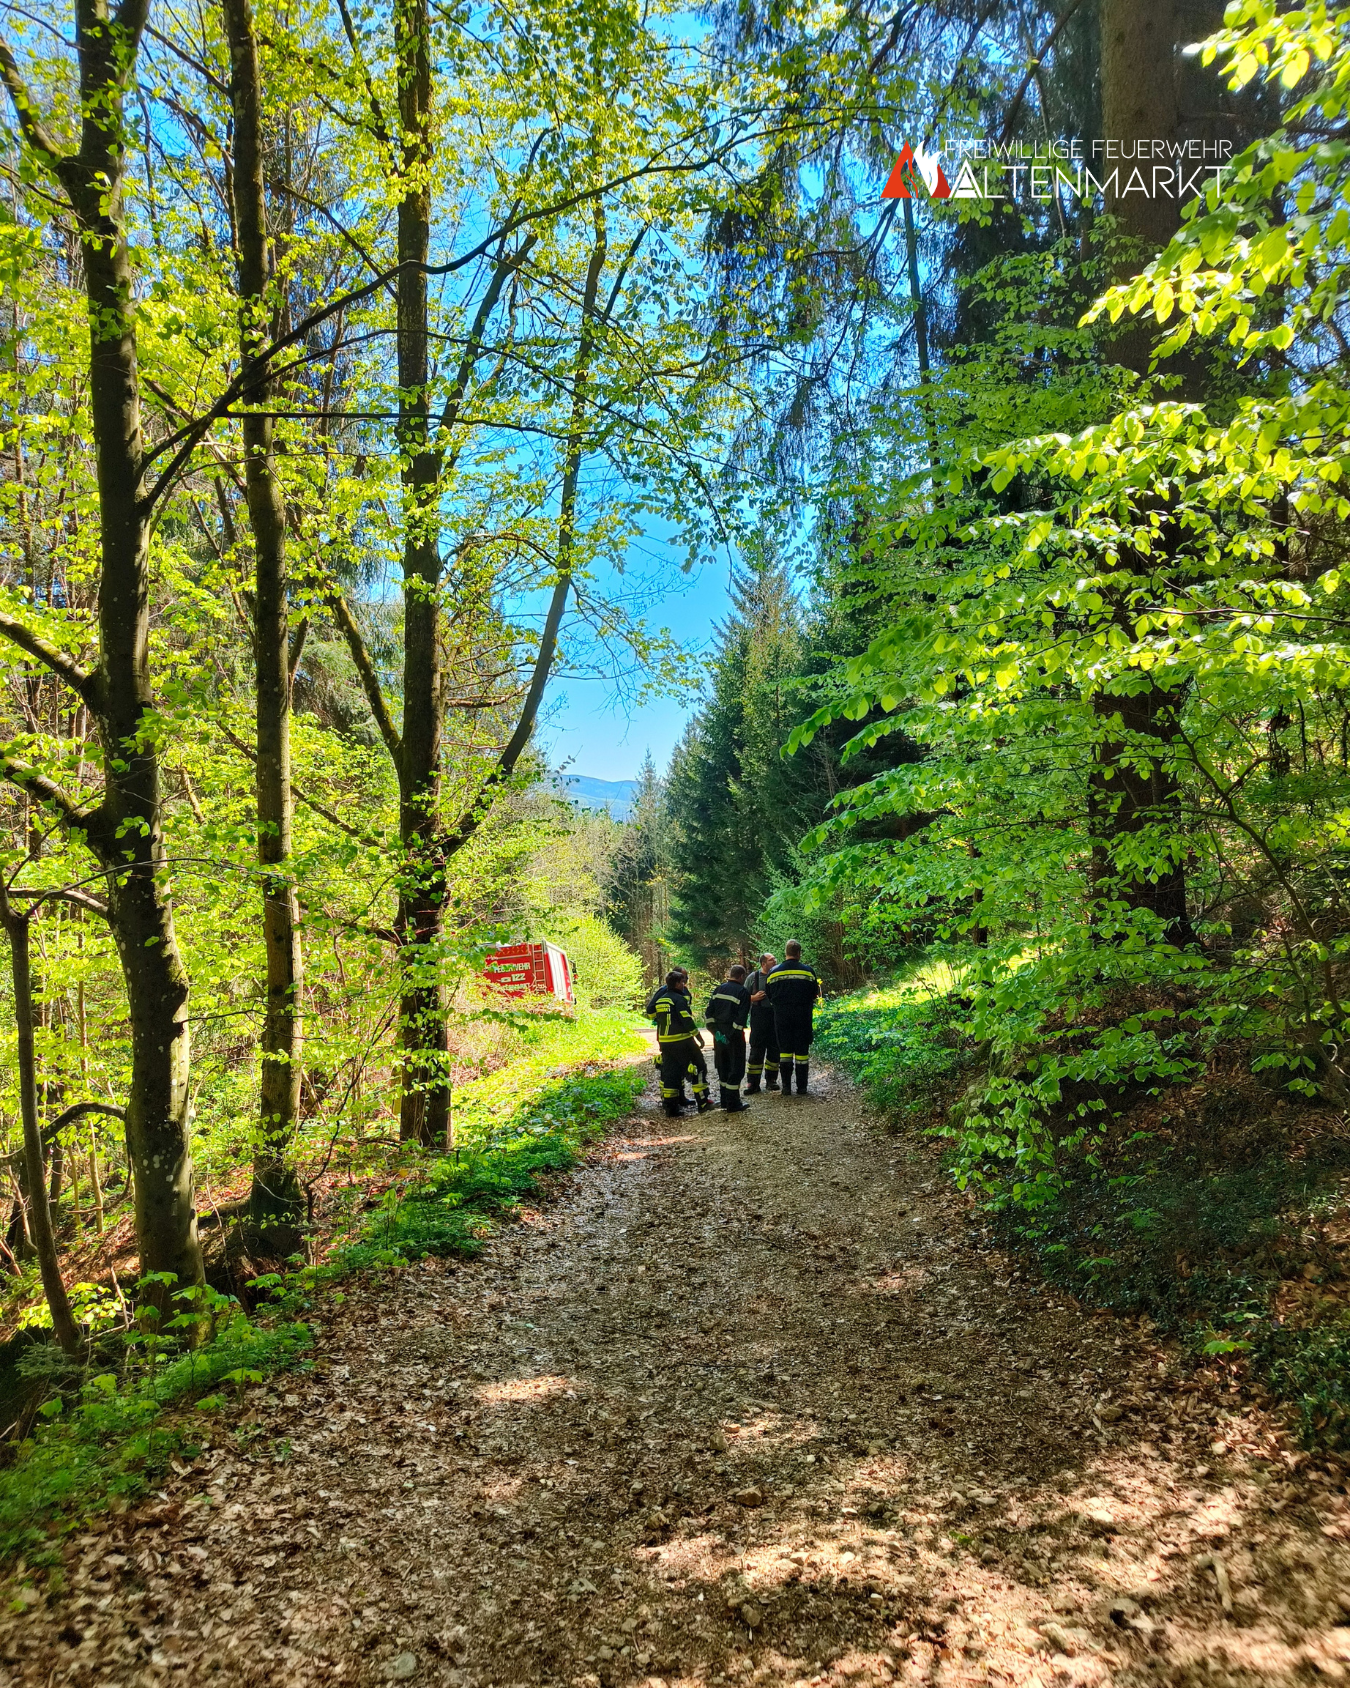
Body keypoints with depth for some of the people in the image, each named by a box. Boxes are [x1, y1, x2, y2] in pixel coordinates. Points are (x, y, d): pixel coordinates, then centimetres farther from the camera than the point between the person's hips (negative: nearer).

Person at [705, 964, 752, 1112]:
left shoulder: (719, 989, 8)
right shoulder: (743, 992, -9)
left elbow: (709, 1013, 4)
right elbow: (742, 1017, -18)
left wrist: (715, 1031, 3)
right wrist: (732, 1035, -16)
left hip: (719, 1034, 6)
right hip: (734, 1035, -6)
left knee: (723, 1067, 16)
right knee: (736, 1068, 1)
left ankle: (725, 1101, 23)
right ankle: (733, 1105, 2)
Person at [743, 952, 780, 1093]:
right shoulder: (753, 977, 3)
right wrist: (754, 998, -11)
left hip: (776, 1017, 2)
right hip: (759, 1017, -2)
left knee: (774, 1049, 8)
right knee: (756, 1050, -1)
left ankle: (771, 1079, 21)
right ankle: (752, 1082, 3)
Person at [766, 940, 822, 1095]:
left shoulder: (773, 972, -2)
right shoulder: (808, 971, -5)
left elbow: (769, 996, 5)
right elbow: (815, 994, 2)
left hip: (781, 1017, 1)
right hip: (803, 1016, -1)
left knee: (785, 1050, 8)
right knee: (802, 1051, 6)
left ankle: (786, 1087, 6)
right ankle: (801, 1087, 8)